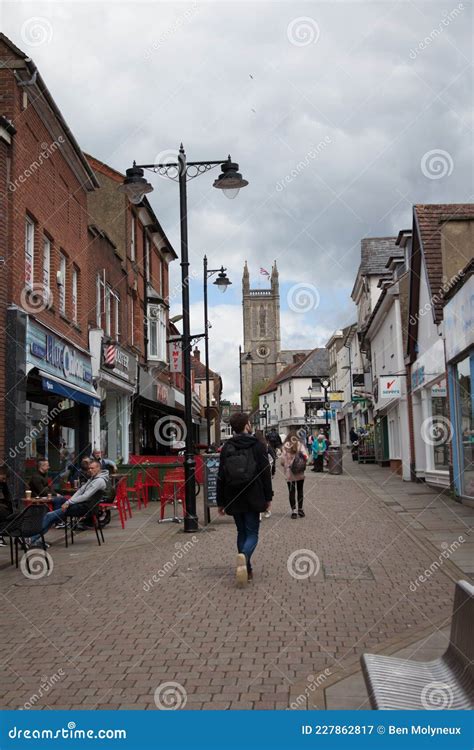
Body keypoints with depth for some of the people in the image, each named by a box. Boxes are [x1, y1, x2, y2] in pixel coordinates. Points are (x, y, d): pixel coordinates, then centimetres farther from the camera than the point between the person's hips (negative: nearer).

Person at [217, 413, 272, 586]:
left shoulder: (226, 448, 4)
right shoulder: (257, 446, -4)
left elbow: (221, 477, 4)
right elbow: (265, 473, -6)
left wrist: (220, 502, 9)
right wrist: (268, 497, 2)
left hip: (234, 500, 3)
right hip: (252, 498, -3)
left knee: (242, 532, 17)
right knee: (252, 533, 3)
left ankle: (246, 568, 15)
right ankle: (244, 557, -26)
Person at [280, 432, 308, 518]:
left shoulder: (285, 447, -4)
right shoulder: (300, 445, -3)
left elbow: (282, 461, -7)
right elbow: (305, 457, -11)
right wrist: (303, 464, 7)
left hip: (289, 473, -1)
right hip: (300, 473, 1)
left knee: (291, 491, 5)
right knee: (300, 491, 13)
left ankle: (293, 510, 3)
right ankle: (300, 509, 18)